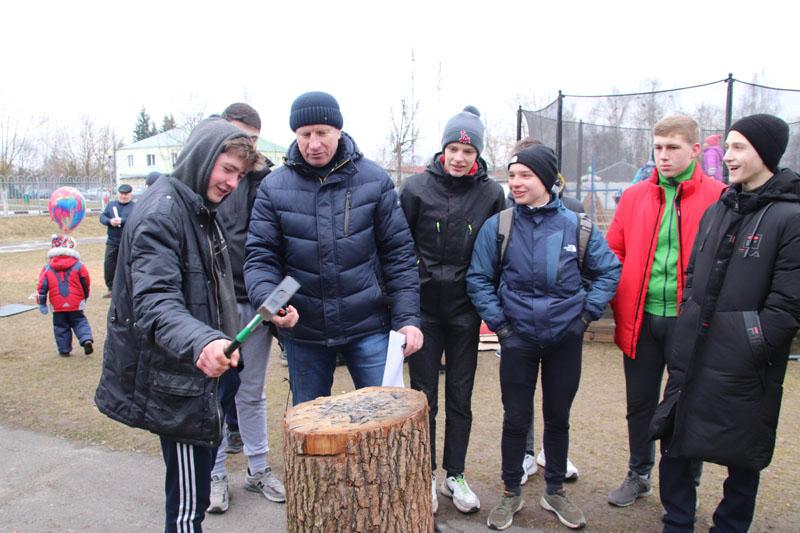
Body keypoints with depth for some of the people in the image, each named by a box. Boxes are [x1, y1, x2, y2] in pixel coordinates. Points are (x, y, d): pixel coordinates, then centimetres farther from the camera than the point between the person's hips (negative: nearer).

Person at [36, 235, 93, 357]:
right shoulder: (78, 265, -3)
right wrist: (85, 296, 21)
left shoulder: (47, 268, -1)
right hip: (76, 304, 0)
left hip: (57, 306, 1)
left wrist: (41, 303, 8)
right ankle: (87, 339, -13)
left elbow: (42, 287, 0)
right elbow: (86, 282, 4)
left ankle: (64, 350, 14)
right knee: (80, 322, 11)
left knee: (61, 327, 13)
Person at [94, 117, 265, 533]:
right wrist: (201, 341, -48)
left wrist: (219, 345, 20)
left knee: (199, 476, 21)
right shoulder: (160, 212, -19)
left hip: (201, 373, 10)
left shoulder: (200, 210, 11)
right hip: (176, 382, -10)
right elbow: (154, 303, -31)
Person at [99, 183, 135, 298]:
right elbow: (102, 217, 7)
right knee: (108, 265, 6)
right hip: (112, 241, 4)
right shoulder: (111, 204, 13)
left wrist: (122, 221, -26)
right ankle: (111, 288, 19)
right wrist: (110, 221, -14)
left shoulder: (134, 207, -1)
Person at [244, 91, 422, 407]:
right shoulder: (274, 188, -1)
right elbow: (260, 256, -2)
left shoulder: (374, 180, -3)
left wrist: (407, 318, -8)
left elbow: (399, 253, -2)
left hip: (368, 327, -1)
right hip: (303, 332, 2)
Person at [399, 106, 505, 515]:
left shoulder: (491, 193, -1)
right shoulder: (416, 187, -5)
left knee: (460, 397, 11)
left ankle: (455, 475, 28)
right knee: (423, 396, 9)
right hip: (423, 307, -1)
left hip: (465, 311, 1)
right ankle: (426, 476, 25)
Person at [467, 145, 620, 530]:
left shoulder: (576, 225, -4)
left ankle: (555, 491, 33)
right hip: (518, 338, -1)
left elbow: (609, 271, 6)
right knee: (516, 419, 8)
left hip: (565, 337, 1)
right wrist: (497, 321, -5)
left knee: (558, 418, 14)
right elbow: (478, 279, 0)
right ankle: (511, 494, 27)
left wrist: (587, 312, -1)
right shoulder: (498, 226, -6)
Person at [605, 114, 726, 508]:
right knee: (639, 402, 16)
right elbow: (614, 255, 7)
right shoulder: (634, 196, 5)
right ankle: (639, 475, 36)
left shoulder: (719, 198, -4)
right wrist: (621, 307, -1)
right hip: (641, 319, 3)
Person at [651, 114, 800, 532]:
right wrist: (685, 333, 8)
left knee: (743, 458, 12)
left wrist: (752, 352, -13)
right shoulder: (718, 210, 10)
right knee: (674, 444, 13)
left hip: (743, 370, -6)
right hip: (692, 360, 6)